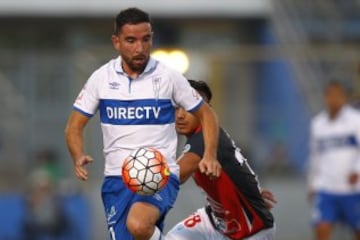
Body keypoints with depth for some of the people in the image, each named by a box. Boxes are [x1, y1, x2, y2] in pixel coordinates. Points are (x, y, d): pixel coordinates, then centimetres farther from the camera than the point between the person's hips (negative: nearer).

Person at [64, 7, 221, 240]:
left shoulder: (168, 77, -3)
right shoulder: (101, 78, 2)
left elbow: (206, 114, 6)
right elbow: (74, 126, 8)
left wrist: (210, 156, -10)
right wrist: (78, 157, -13)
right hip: (117, 178, 3)